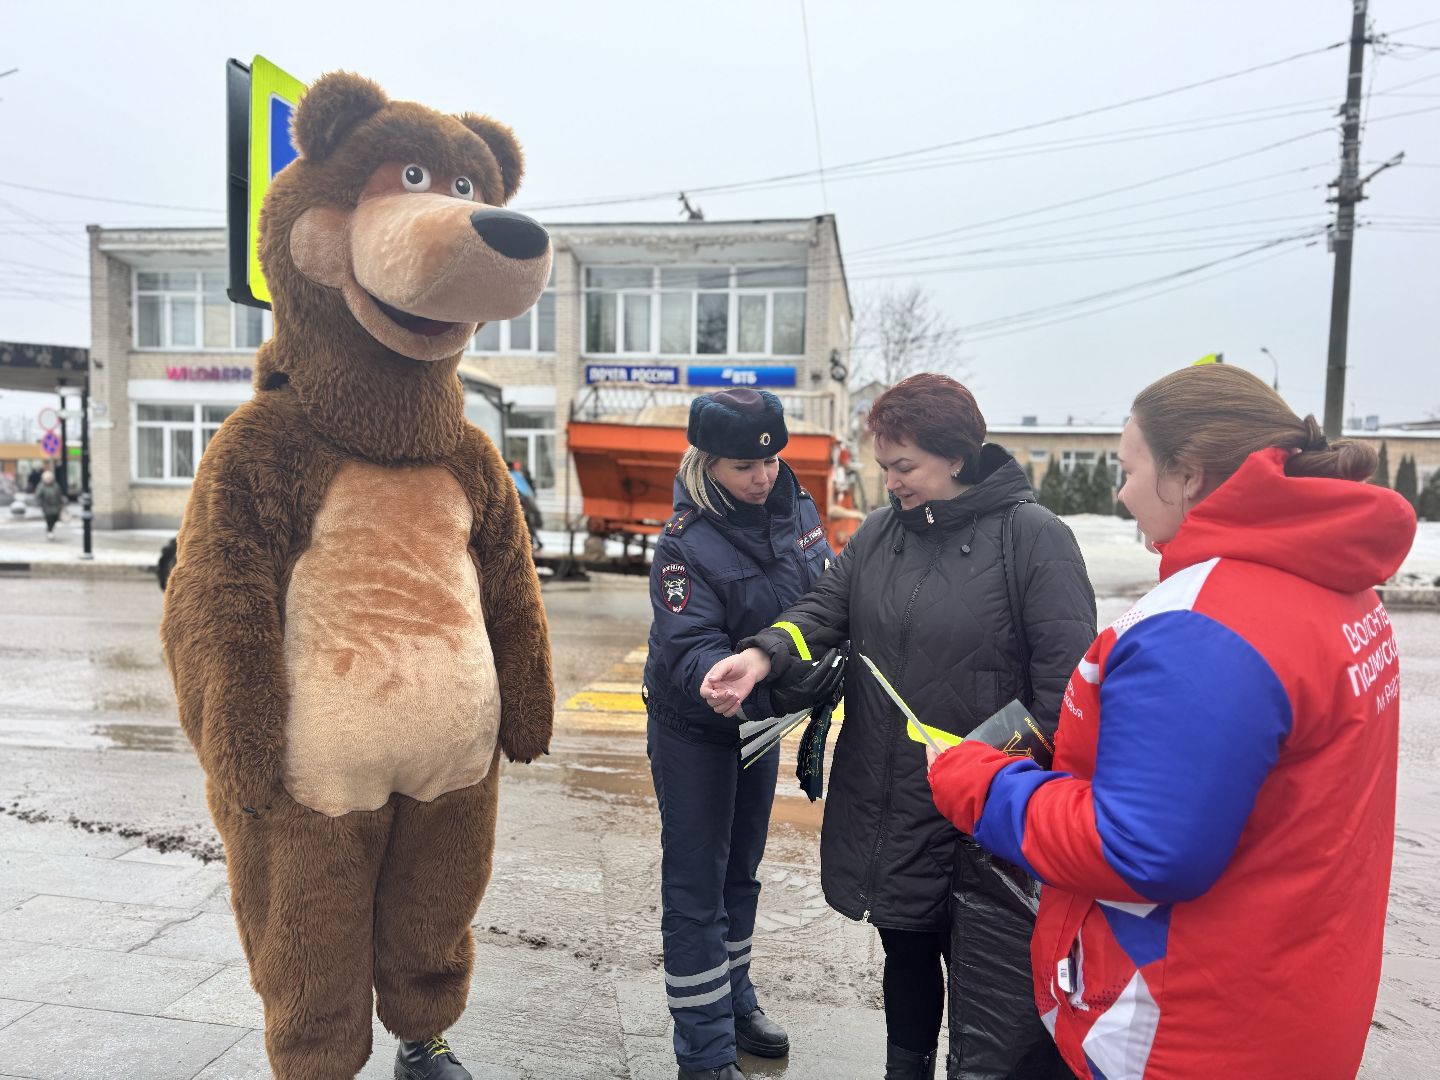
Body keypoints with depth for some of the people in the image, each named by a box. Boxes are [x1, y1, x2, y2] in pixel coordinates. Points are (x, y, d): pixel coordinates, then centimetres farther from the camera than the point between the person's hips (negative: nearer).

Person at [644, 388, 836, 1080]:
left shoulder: (798, 509, -7)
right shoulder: (687, 543, -24)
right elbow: (691, 652, -29)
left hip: (761, 717, 6)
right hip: (693, 730, -6)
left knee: (740, 869, 21)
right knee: (696, 888, 4)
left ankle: (734, 1003, 41)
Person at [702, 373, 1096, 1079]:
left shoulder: (1033, 537, -13)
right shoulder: (880, 531, 5)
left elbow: (1064, 677, -15)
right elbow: (825, 608, 0)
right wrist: (762, 653, -19)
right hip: (882, 805, 6)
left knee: (983, 980, 10)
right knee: (905, 954, 25)